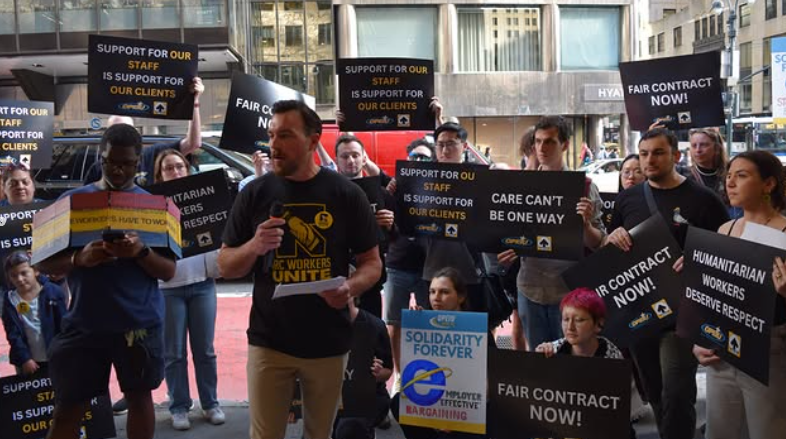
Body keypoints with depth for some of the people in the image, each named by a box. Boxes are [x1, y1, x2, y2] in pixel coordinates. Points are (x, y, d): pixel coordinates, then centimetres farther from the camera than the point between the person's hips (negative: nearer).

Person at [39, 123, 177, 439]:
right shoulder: (72, 200, 3)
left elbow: (169, 272, 0)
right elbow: (44, 262, 3)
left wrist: (141, 252, -20)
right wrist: (78, 259, -18)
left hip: (140, 323, 0)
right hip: (83, 323, 0)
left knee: (139, 397, 12)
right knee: (68, 408, 6)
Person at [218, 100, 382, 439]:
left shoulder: (346, 194, -2)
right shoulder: (254, 194, 0)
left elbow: (372, 263, 3)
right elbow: (225, 266, 5)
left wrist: (351, 287, -18)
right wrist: (253, 247, -16)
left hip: (329, 342, 0)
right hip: (269, 341, 0)